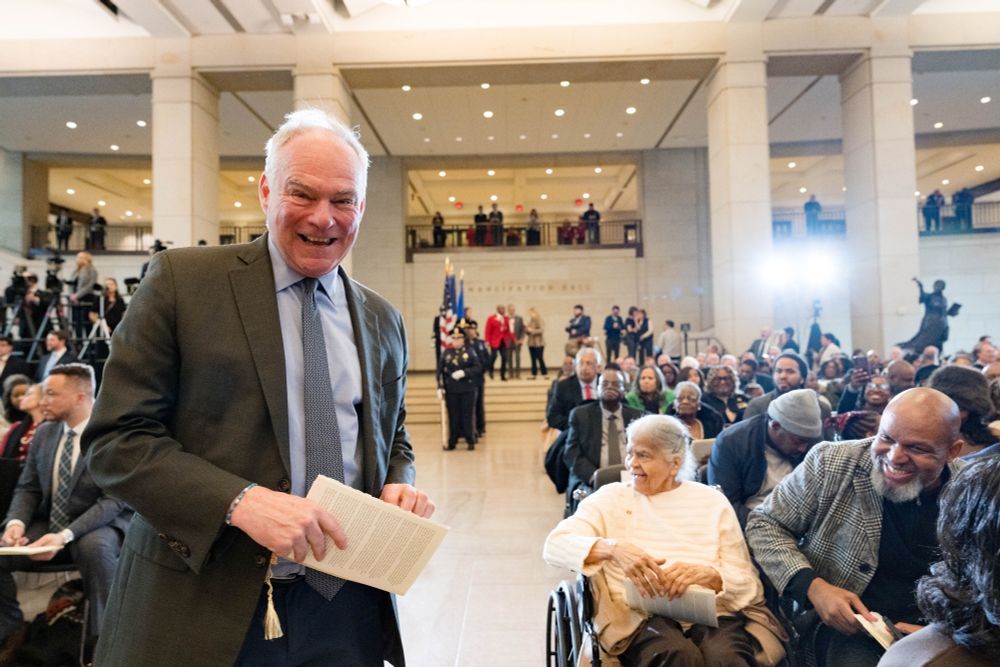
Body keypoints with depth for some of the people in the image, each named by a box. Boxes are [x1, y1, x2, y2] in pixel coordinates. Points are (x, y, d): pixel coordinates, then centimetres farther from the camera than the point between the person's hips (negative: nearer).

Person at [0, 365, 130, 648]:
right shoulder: (44, 433, 7)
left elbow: (113, 501, -19)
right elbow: (27, 488, 10)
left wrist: (65, 535, -30)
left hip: (98, 528, -6)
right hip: (47, 524, 6)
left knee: (94, 548, -37)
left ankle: (103, 640, -19)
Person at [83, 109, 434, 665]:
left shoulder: (383, 321, 7)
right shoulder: (182, 280, -5)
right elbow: (115, 438, -8)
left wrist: (400, 486, -6)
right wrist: (240, 500, -22)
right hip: (206, 605, -3)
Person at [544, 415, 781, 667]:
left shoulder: (712, 501, 12)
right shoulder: (611, 497, 9)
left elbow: (747, 583, 6)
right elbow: (555, 546, -5)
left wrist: (708, 575, -17)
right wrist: (613, 548, -23)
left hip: (711, 612, 2)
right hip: (639, 615, -1)